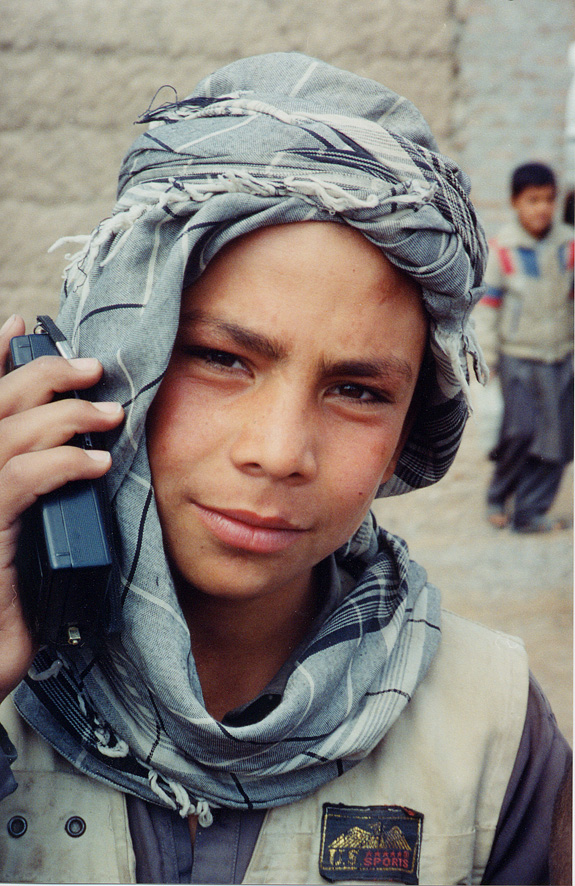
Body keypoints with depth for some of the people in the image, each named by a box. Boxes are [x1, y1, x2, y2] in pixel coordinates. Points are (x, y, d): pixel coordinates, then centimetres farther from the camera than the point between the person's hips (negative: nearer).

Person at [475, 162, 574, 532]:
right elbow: (489, 301, -1)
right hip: (517, 355, -3)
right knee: (521, 429, -13)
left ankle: (531, 511, 12)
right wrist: (487, 351, -2)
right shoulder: (502, 248, -6)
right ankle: (498, 497, 12)